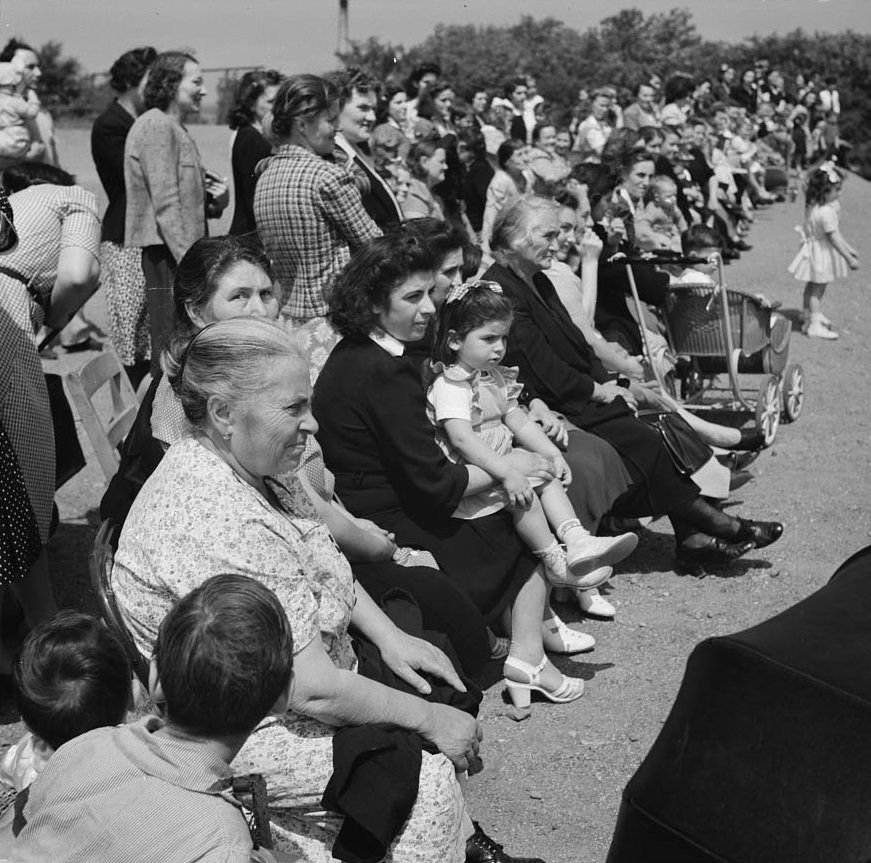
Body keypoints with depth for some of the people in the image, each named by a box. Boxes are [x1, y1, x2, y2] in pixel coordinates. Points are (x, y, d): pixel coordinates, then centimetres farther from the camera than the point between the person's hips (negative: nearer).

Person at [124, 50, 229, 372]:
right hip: (166, 254, -10)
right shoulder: (156, 125, -10)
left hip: (181, 255, 10)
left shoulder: (175, 128, 20)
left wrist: (216, 199, 2)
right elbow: (166, 204, -18)